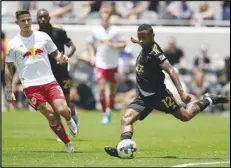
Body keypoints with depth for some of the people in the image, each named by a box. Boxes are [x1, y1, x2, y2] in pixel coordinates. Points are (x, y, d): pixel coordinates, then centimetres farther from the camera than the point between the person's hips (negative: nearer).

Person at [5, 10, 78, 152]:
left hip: (49, 81, 1)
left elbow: (55, 53, 17)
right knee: (51, 115, -12)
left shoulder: (43, 37, 7)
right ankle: (68, 144, 4)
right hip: (30, 86, -1)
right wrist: (9, 91, 3)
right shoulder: (14, 44, 2)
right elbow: (8, 68, 8)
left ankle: (70, 120, 19)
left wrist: (61, 58, -9)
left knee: (62, 110, -18)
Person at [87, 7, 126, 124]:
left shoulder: (114, 31, -5)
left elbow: (123, 44, -4)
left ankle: (109, 110, 27)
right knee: (101, 88, -12)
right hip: (100, 64, 0)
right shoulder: (96, 31, -1)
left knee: (112, 89, 7)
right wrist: (92, 56, 2)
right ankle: (105, 114, -6)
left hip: (113, 65, 0)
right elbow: (90, 44, 14)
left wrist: (113, 45, -20)